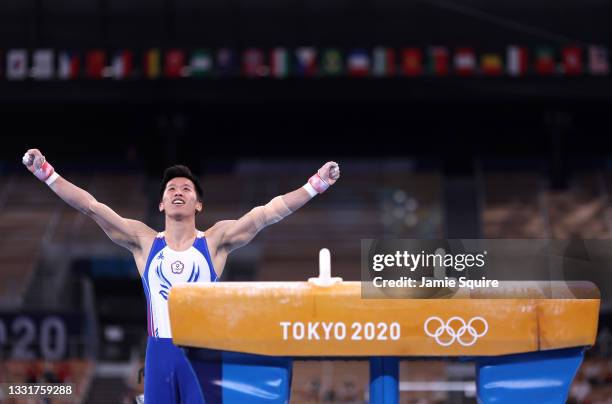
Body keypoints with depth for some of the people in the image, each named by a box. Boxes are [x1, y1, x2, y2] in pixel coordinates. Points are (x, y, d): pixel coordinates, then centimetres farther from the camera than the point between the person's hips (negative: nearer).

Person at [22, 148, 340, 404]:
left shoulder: (216, 239, 6)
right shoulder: (144, 241, 10)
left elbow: (267, 212, -4)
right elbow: (91, 206, 4)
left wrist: (317, 183, -14)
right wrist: (45, 172, -3)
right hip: (160, 352, 2)